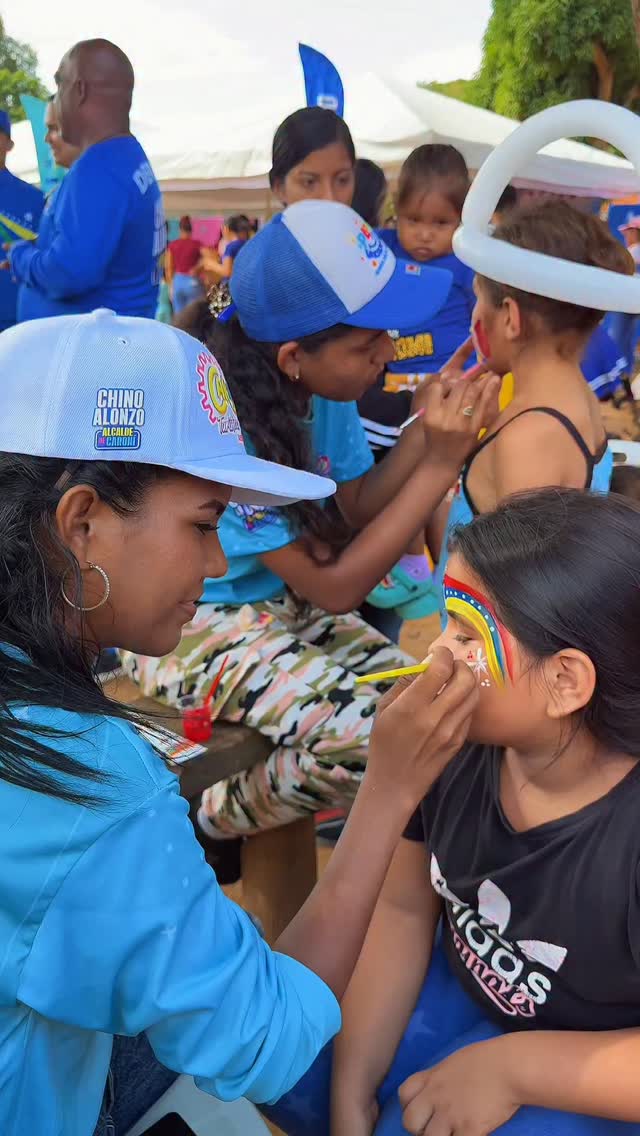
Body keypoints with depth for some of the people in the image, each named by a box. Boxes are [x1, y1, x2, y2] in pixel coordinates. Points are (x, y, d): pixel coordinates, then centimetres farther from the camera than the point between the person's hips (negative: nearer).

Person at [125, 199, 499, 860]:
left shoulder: (321, 383, -12)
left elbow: (354, 509, -3)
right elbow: (335, 588, -27)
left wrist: (425, 431, -19)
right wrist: (440, 466, -30)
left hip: (281, 603, 7)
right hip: (187, 626, -7)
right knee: (375, 736, -26)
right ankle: (211, 819, 2)